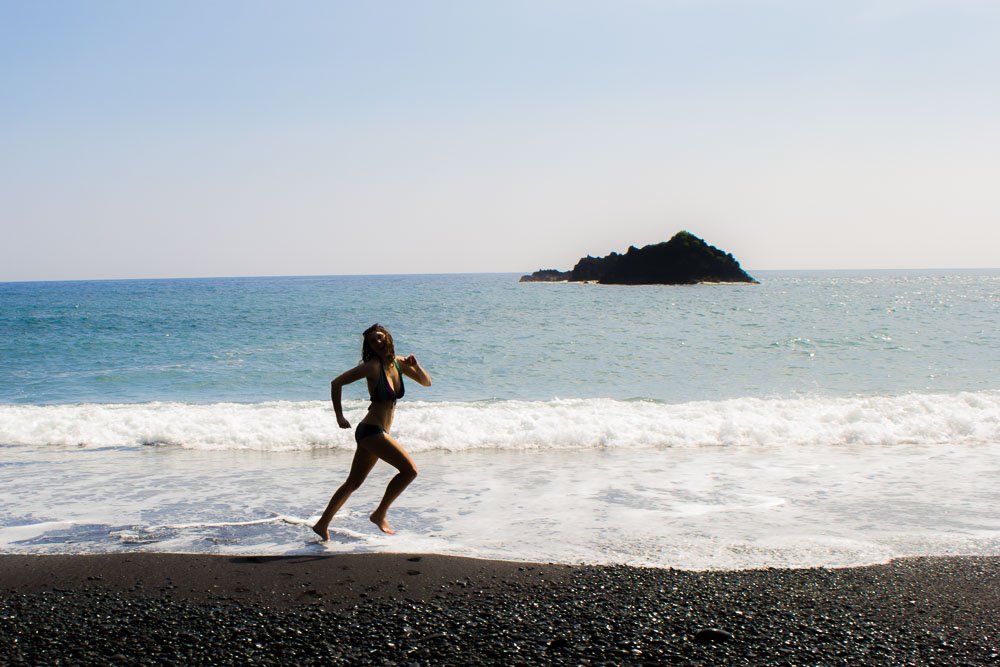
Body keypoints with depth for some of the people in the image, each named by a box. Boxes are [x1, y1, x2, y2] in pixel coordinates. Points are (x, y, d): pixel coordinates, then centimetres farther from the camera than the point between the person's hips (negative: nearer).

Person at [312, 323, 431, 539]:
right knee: (409, 469, -16)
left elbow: (427, 382, 17)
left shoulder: (398, 363, 8)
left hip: (380, 432, 8)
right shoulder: (372, 366, -13)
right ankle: (379, 514, -4)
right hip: (371, 430, -8)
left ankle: (322, 524, 25)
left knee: (353, 483, 16)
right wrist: (339, 416, -7)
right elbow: (336, 383, -10)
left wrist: (416, 366, -3)